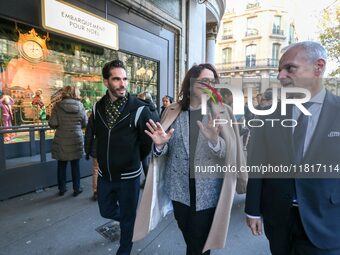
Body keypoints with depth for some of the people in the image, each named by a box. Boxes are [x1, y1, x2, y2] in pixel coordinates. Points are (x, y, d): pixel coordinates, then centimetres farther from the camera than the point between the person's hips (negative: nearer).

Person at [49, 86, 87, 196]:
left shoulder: (58, 106, -8)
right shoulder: (80, 106, -4)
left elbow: (53, 124, -11)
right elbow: (85, 123, 1)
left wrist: (61, 125, 9)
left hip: (61, 141, 0)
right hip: (76, 140, 1)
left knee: (62, 165, 14)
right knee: (75, 165, 11)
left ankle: (62, 188, 25)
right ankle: (76, 189, 19)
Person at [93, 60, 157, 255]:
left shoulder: (139, 109, -17)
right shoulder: (98, 107, -1)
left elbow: (148, 141, -8)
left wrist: (133, 160, 4)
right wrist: (102, 158, 12)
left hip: (128, 175, -5)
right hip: (104, 174, 5)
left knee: (128, 218, 13)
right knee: (106, 211, 23)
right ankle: (130, 221, 53)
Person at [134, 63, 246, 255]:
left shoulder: (222, 112, -5)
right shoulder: (173, 112, -1)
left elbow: (229, 153, -11)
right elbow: (164, 152, 2)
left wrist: (214, 140, -31)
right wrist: (160, 145, -21)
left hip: (208, 190, -1)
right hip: (179, 187, 2)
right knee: (188, 237, 23)